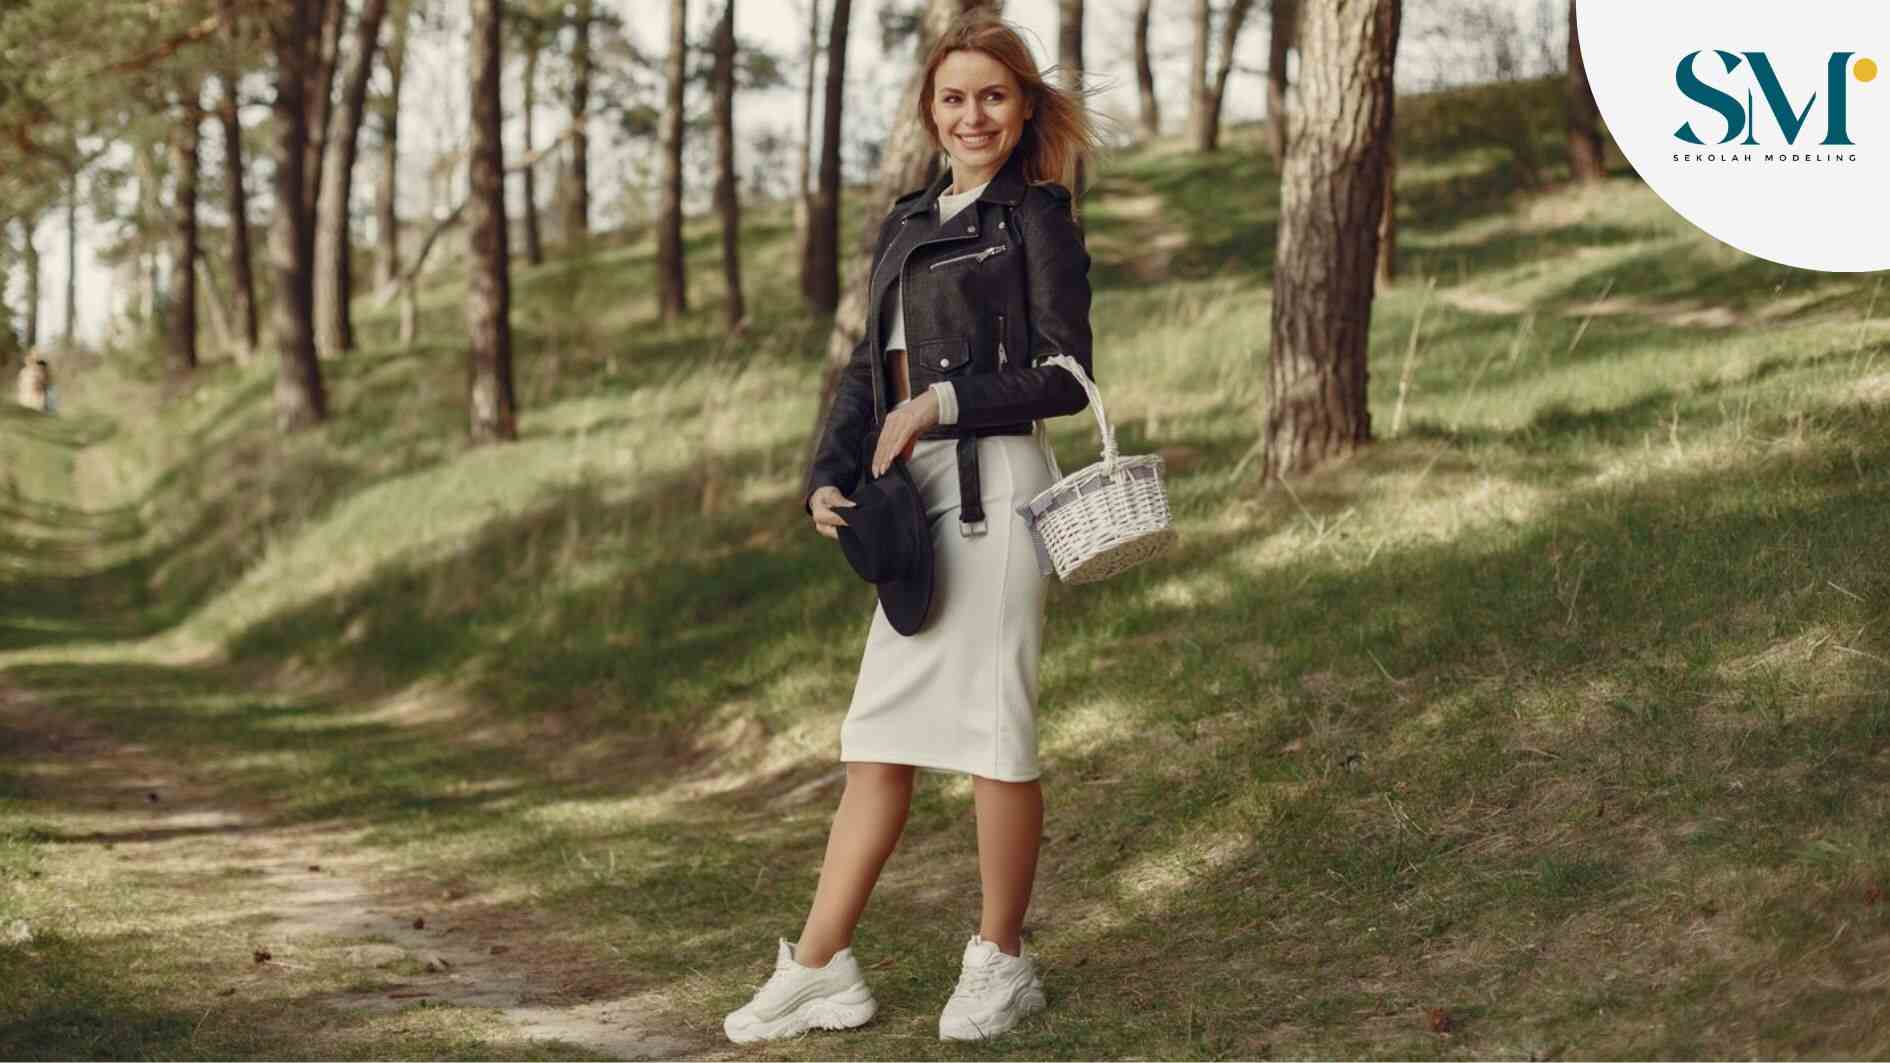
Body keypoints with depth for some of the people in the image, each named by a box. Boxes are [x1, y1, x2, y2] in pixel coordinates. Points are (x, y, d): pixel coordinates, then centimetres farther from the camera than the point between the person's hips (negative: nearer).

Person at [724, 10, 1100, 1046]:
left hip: (993, 486, -7)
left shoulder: (1037, 216, -1)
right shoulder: (907, 223, 18)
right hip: (915, 496, 7)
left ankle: (1002, 960, 12)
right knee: (877, 733, 7)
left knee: (992, 725, -1)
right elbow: (871, 366, 17)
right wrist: (828, 476, 3)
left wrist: (944, 401, -13)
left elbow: (1065, 378, -6)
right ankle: (820, 968, 11)